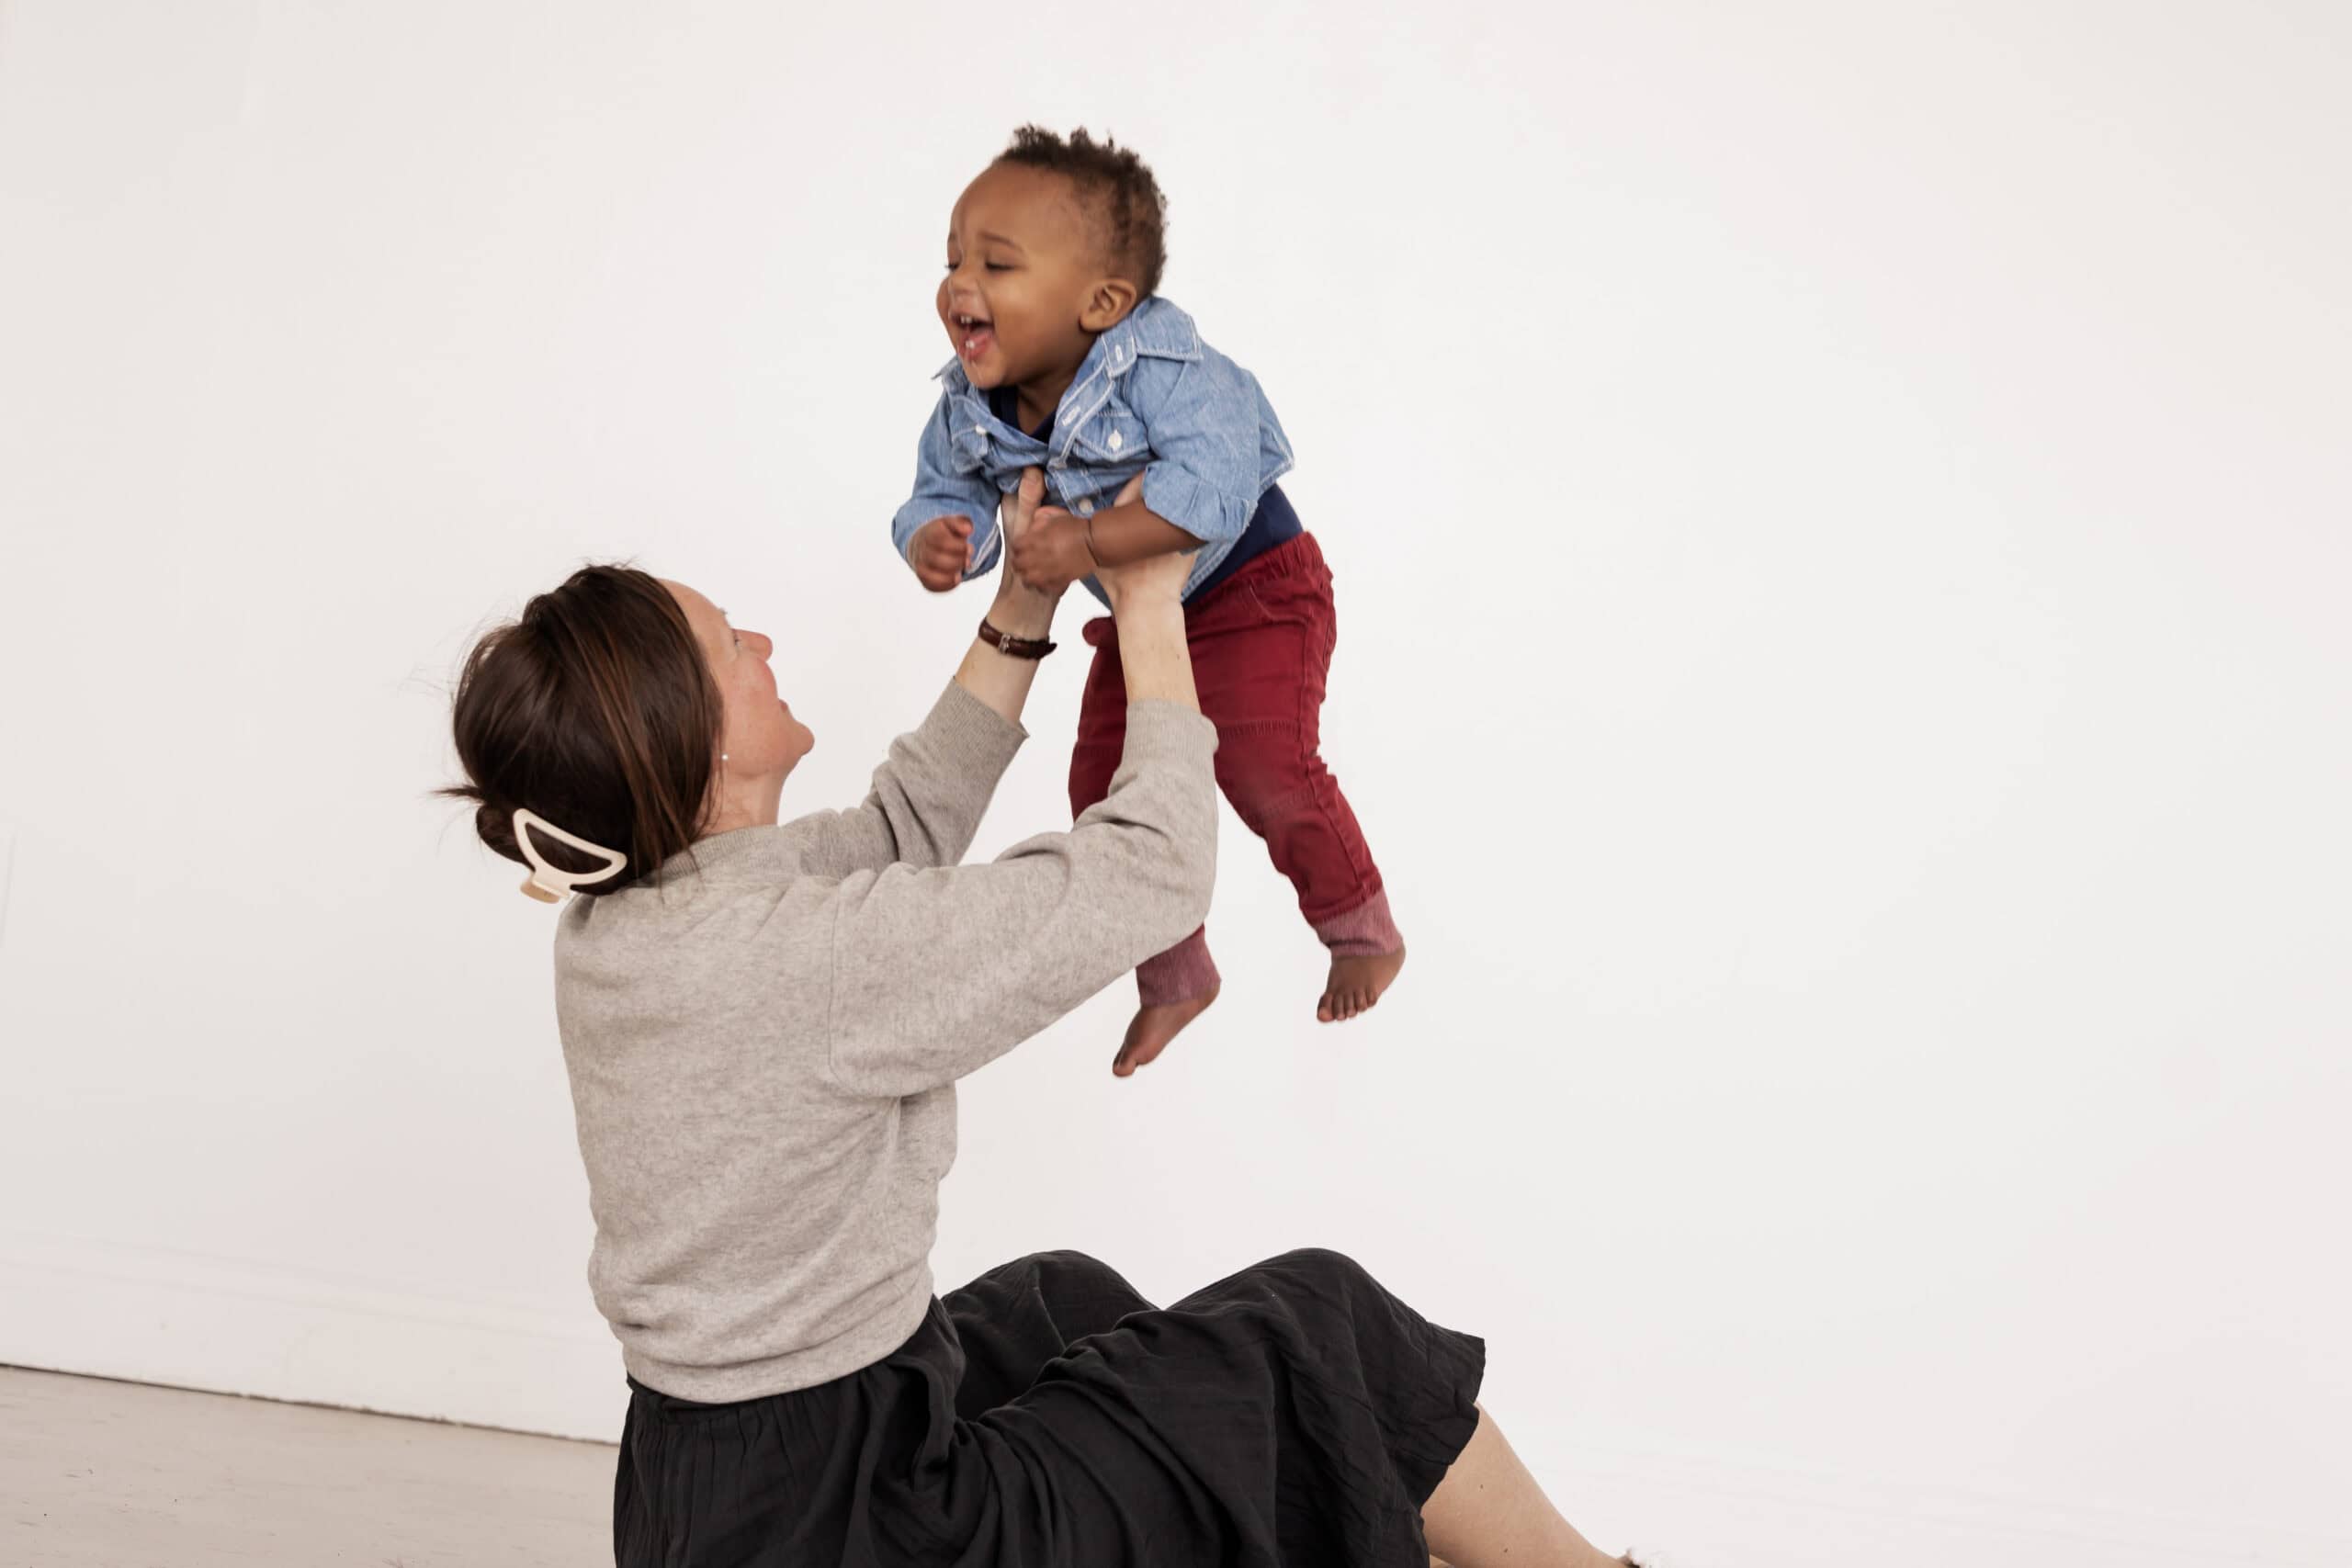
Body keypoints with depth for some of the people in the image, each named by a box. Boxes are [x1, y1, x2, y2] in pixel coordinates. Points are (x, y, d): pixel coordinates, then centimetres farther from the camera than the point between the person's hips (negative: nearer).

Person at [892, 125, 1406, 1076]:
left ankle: (1364, 933, 10)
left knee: (1265, 766, -19)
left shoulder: (1163, 370, -34)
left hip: (1251, 588, -7)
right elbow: (944, 492, -3)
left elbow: (1213, 483, -46)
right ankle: (1172, 978, 29)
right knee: (1104, 789, 5)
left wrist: (1088, 545, -49)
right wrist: (932, 541, -28)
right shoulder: (969, 409, -14)